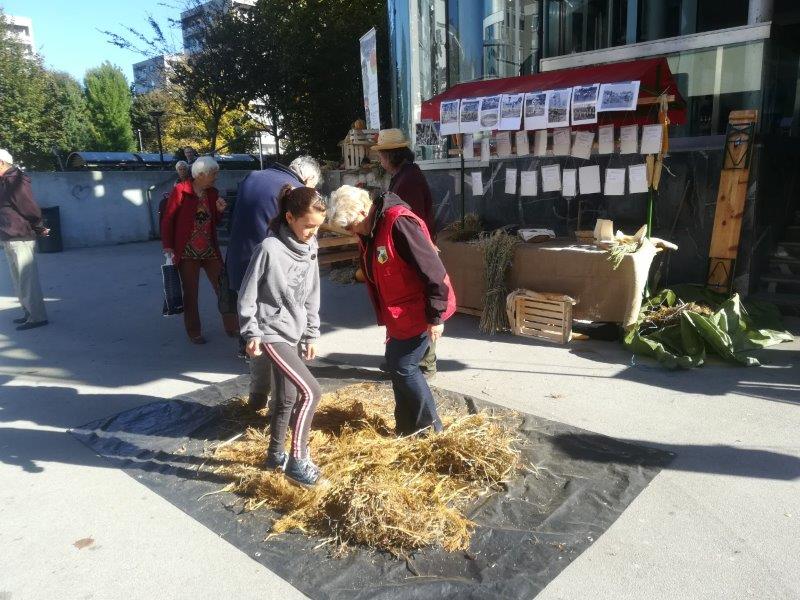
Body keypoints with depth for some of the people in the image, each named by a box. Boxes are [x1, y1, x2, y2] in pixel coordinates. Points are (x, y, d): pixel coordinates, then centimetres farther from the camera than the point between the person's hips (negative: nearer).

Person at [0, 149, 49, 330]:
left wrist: (39, 229, -5)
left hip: (20, 239, -10)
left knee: (27, 279, -6)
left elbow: (31, 210, -19)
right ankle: (29, 313, 24)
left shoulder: (15, 181, -15)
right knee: (19, 281, 15)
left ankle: (37, 316, -1)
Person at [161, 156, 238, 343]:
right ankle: (194, 332, 18)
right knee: (191, 293, 6)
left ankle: (232, 327, 14)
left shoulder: (213, 193, 6)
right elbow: (167, 220, -7)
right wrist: (168, 247, -11)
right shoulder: (180, 191, -8)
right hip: (188, 252, -4)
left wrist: (220, 211, -6)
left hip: (210, 251, 4)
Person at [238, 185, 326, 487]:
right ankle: (297, 460, 0)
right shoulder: (270, 249, -17)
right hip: (271, 334, -7)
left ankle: (275, 454, 33)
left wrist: (311, 335, 15)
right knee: (310, 392, -13)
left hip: (292, 334, 8)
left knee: (286, 398, 16)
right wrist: (251, 333, -11)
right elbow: (247, 295, -12)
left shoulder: (309, 249, 5)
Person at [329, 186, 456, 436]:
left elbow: (432, 269, -25)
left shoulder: (399, 223, -23)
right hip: (400, 314, 10)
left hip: (420, 312, -10)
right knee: (395, 363, 14)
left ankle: (428, 428, 15)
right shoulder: (369, 231, 7)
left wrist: (435, 317, -21)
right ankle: (409, 426, 29)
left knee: (402, 367, -3)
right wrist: (389, 321, 20)